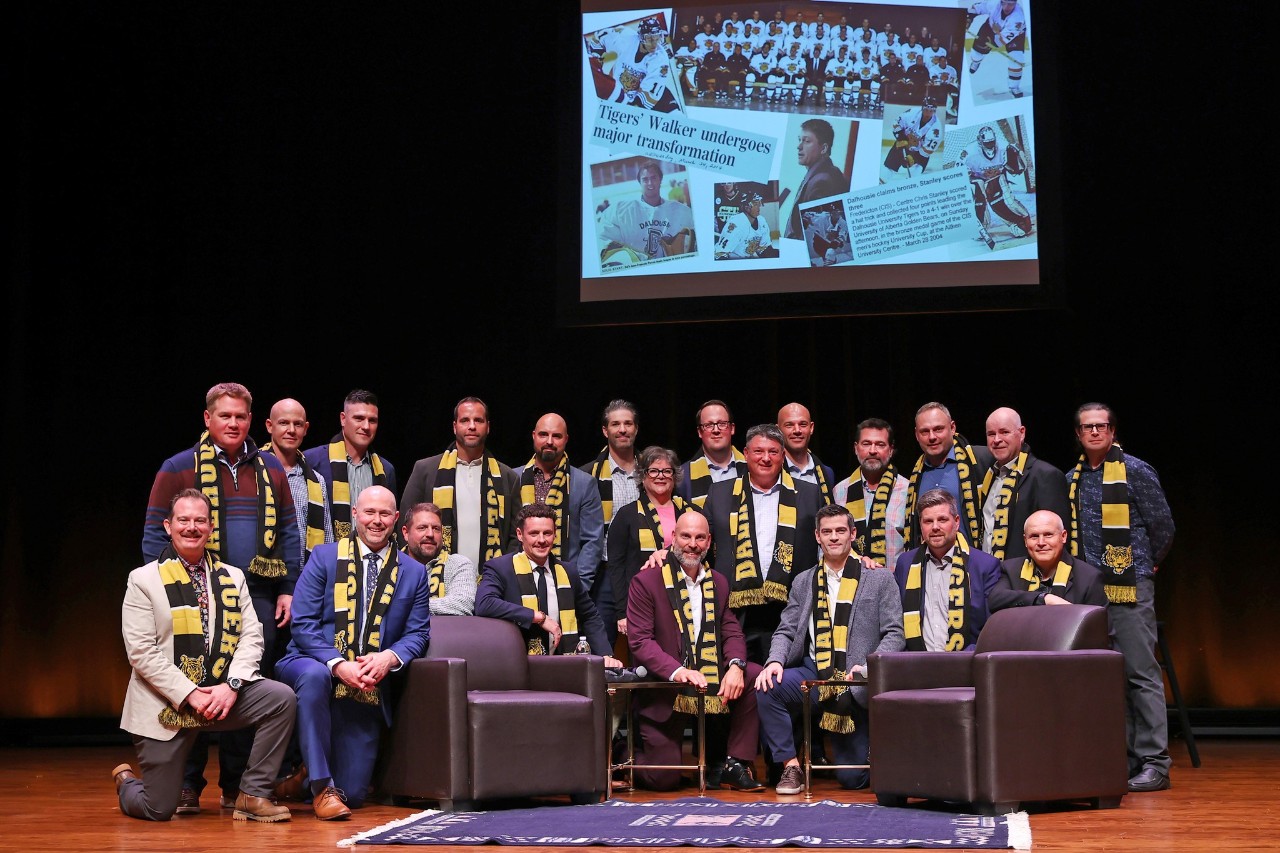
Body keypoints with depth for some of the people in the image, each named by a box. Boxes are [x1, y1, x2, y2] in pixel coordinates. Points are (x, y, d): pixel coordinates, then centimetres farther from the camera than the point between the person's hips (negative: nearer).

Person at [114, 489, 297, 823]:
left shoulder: (232, 578, 11)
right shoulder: (144, 580, -1)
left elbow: (251, 636, 3)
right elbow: (141, 651, -10)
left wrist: (231, 685, -15)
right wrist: (188, 694, -17)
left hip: (222, 693, 3)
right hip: (166, 704, -3)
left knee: (281, 698, -23)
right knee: (158, 810, -4)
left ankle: (253, 795, -11)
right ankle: (126, 783, 34)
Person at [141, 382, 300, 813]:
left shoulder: (271, 470, 13)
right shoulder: (178, 469, 2)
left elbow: (289, 533, 14)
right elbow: (155, 535, 0)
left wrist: (288, 589, 6)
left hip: (258, 597, 3)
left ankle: (237, 786, 13)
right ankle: (187, 786, 8)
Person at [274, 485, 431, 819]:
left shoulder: (414, 572, 10)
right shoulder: (324, 557, 3)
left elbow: (417, 633, 6)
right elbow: (303, 623, -5)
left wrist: (389, 657, -17)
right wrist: (337, 664, -20)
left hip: (369, 688, 2)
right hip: (316, 663, -2)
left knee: (353, 794, -4)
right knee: (314, 674, -41)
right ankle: (322, 786, -29)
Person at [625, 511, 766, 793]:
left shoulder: (718, 582, 11)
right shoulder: (646, 582, -6)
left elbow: (731, 631, 5)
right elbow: (639, 640, -14)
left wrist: (735, 666, -18)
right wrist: (676, 671, -30)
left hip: (710, 677, 5)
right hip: (663, 685, -5)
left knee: (754, 675, -22)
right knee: (663, 780, -9)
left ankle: (734, 764, -12)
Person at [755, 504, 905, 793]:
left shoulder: (880, 580, 4)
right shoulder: (803, 582, 14)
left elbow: (894, 634, -1)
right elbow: (786, 631, 9)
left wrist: (868, 667, -18)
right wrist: (775, 661, -13)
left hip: (856, 683, -3)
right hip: (813, 674, 3)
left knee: (852, 778, -7)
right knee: (766, 687, -29)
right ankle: (791, 765, -15)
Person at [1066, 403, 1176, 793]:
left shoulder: (1135, 471, -2)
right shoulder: (1072, 479, 13)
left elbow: (1163, 527, 0)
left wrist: (1146, 565, 8)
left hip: (1129, 588, -6)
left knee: (1141, 673, -6)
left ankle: (1154, 763, -3)